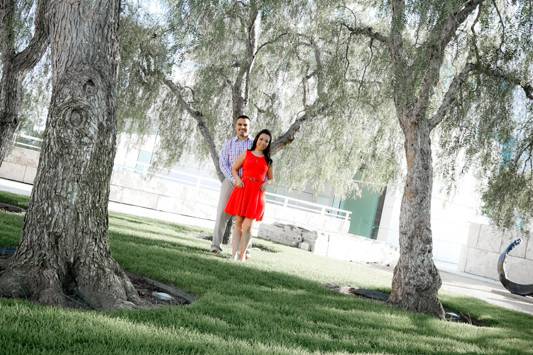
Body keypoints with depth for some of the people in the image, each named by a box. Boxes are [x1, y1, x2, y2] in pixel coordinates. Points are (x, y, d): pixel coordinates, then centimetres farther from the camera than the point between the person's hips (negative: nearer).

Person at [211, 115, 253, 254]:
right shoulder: (228, 143, 8)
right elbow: (223, 163, -2)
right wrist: (233, 179, -17)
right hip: (230, 182, 0)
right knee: (222, 213, -4)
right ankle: (216, 245, -2)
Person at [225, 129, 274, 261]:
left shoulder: (268, 160, 14)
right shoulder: (246, 154, 11)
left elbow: (271, 178, 19)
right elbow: (234, 169, 12)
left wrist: (266, 184, -3)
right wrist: (237, 179, -7)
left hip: (257, 193, 0)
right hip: (242, 189, 0)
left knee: (247, 226, -6)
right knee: (238, 224, 0)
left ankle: (241, 255, 1)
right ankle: (234, 254, -2)